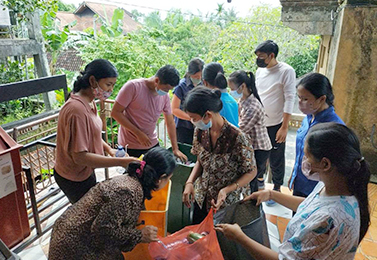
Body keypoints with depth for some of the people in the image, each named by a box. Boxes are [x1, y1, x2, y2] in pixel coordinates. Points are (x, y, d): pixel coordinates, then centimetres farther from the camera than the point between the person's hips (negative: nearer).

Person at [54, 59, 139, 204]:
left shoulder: (88, 102, 1)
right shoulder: (77, 109, -30)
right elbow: (80, 156, -31)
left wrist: (109, 149, -1)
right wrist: (120, 162, -31)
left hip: (85, 171, 9)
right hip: (74, 179, -9)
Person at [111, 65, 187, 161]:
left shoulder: (165, 96, 1)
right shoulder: (133, 87, -15)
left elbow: (170, 122, 8)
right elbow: (115, 112, -15)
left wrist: (175, 149, 7)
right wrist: (138, 133, -19)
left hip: (153, 145, 5)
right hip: (131, 147, -5)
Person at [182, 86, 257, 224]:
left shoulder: (237, 138, -28)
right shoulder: (200, 131, -9)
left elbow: (251, 172, -15)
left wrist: (226, 190, -26)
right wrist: (190, 182, -11)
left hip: (227, 203, -5)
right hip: (201, 199, 5)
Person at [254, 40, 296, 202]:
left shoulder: (286, 71, -12)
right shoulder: (259, 71, 6)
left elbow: (289, 99, -13)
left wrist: (284, 127, -15)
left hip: (276, 125, -5)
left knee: (276, 160, 9)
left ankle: (277, 189, 28)